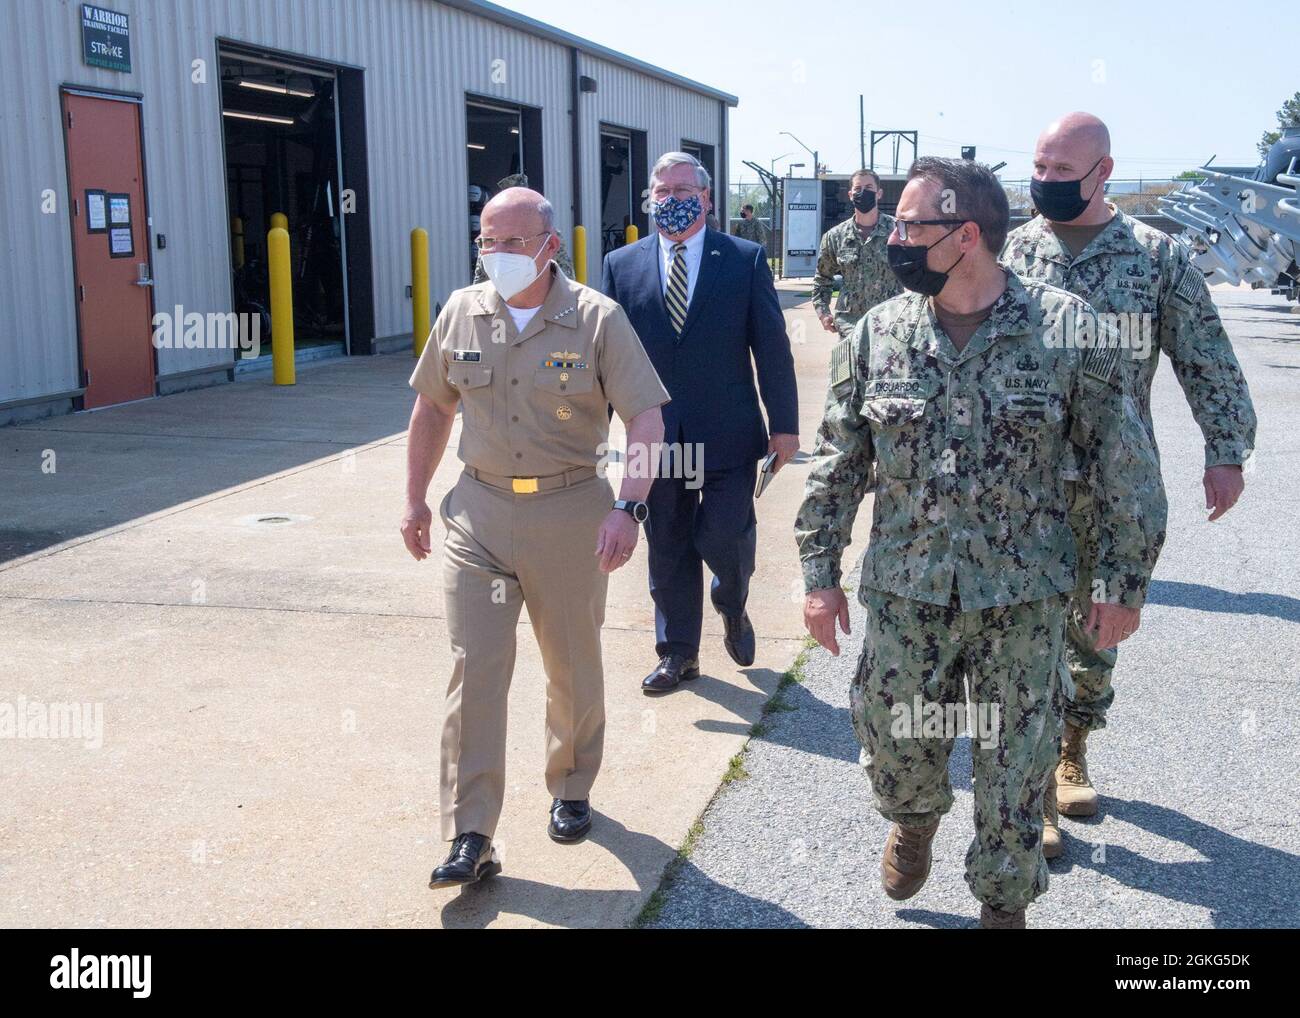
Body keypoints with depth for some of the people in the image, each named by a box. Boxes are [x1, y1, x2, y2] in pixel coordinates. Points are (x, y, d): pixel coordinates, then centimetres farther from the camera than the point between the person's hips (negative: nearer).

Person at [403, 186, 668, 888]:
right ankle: (469, 840, 3)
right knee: (474, 671, -3)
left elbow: (646, 419, -12)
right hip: (478, 513, 2)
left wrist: (628, 508, -24)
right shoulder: (461, 314, 3)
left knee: (574, 669, 13)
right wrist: (415, 499, 14)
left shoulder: (597, 320, -7)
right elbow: (433, 408, 15)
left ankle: (571, 791, 37)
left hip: (570, 512, -2)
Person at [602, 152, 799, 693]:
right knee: (667, 550, 10)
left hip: (728, 435, -2)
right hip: (656, 438, 2)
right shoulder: (621, 265, 5)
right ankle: (678, 652, 26)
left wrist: (784, 423, -4)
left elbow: (772, 345, -1)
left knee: (724, 538, -4)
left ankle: (733, 608, 30)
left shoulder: (746, 259, 0)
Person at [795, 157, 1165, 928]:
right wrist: (821, 572, 2)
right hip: (904, 594, 2)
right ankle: (914, 819, 50)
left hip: (1027, 601, -2)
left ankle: (1005, 901, 35)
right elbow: (838, 463, 4)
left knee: (1016, 765, 10)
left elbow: (1120, 462, -3)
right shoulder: (878, 333, -2)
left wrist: (1127, 582, -2)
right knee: (893, 741, 14)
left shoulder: (1067, 327, -9)